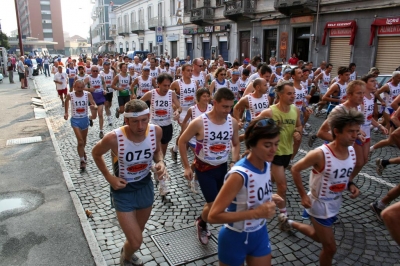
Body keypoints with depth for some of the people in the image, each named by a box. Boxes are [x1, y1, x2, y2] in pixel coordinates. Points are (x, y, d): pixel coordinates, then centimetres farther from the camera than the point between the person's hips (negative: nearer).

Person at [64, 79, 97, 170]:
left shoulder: (88, 94, -13)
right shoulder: (70, 95, -12)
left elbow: (94, 104, -16)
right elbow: (66, 101, 9)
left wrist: (94, 106, -39)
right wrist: (66, 112, 7)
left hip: (85, 119, 2)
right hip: (75, 120, -2)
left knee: (84, 140, 21)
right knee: (80, 141, -12)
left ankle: (82, 151, 51)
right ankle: (82, 161, -2)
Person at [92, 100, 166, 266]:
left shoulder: (156, 131, -20)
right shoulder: (113, 138, -30)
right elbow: (96, 153, -7)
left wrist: (160, 163, -18)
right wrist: (109, 177, -14)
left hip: (145, 186, 4)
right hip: (123, 191, -4)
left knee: (137, 233, 25)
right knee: (136, 241, -1)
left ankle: (127, 252, 60)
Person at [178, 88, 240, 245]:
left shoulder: (233, 122, -8)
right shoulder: (199, 122, -21)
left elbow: (236, 144, 8)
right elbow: (182, 141, -10)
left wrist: (234, 163, -7)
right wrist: (187, 167, -10)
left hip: (223, 167, 5)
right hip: (204, 168, -4)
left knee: (214, 202, 16)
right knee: (214, 206, -6)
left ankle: (202, 222, 44)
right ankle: (201, 224, 26)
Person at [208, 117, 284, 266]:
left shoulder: (266, 165, -7)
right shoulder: (239, 175, -30)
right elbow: (214, 216, -29)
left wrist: (269, 198, -7)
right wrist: (256, 213, -32)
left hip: (260, 234, 6)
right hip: (236, 239, -6)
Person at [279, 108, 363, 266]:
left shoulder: (352, 151, -9)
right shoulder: (320, 154, -30)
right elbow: (295, 169, -18)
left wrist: (350, 185, -9)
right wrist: (303, 195, -18)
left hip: (335, 204, 7)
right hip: (319, 205, -7)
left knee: (318, 237, 28)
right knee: (330, 247, 5)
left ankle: (289, 223, 51)